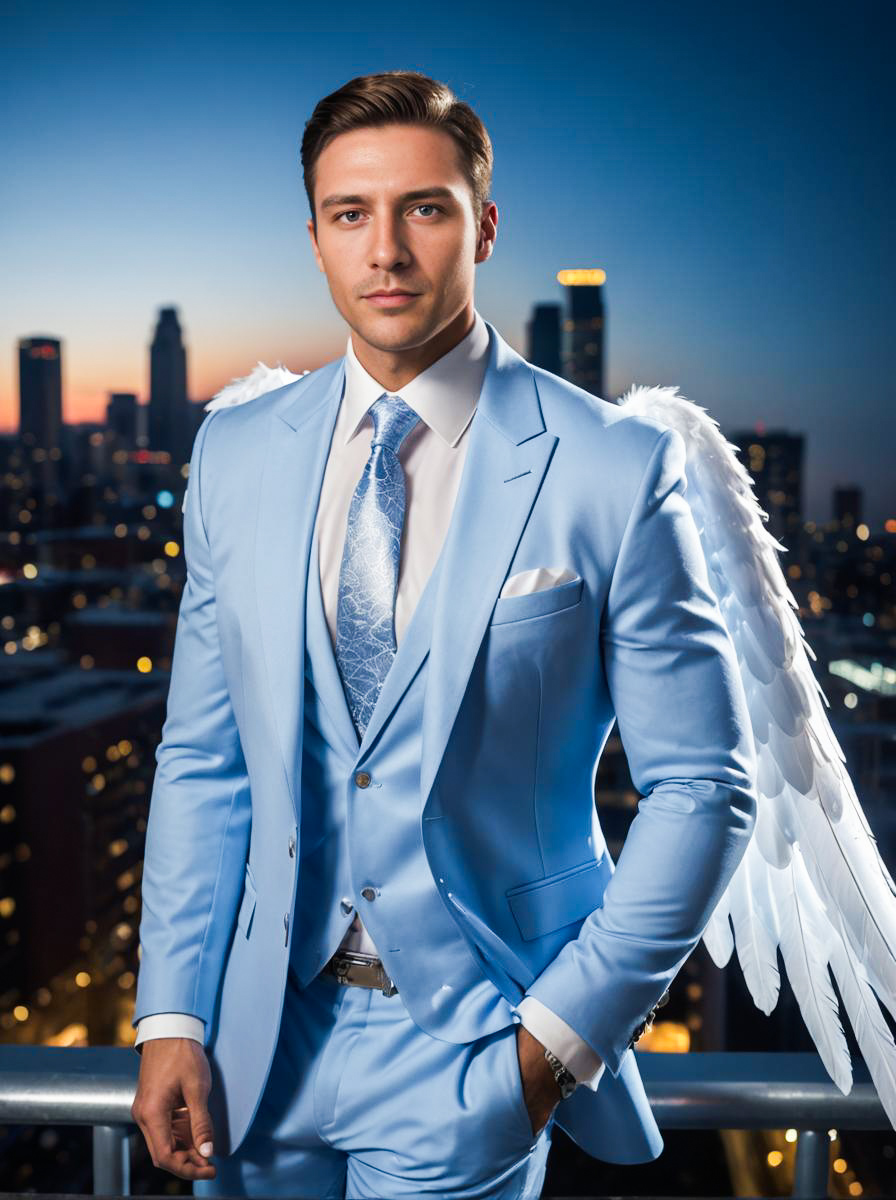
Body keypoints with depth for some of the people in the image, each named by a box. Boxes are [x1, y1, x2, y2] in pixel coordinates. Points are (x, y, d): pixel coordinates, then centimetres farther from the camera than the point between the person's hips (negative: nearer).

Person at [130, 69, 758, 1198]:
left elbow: (702, 786, -8)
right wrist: (171, 1017, -1)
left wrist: (567, 1030, -11)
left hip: (470, 1054, -3)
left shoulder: (614, 468, -12)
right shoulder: (235, 453, 1)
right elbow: (202, 761, 4)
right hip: (261, 1034, 4)